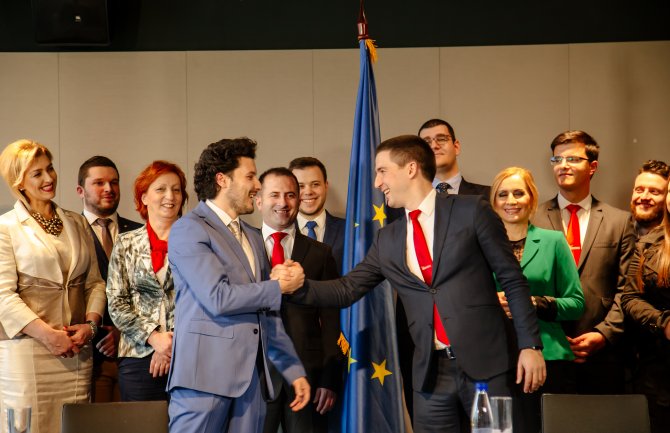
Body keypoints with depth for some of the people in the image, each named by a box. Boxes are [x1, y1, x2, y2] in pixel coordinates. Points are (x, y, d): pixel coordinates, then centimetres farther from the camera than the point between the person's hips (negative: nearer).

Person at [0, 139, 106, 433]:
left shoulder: (76, 223, 16)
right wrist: (49, 335, -14)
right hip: (26, 350, -4)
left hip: (76, 351, 4)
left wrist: (91, 324, -2)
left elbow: (95, 282, 15)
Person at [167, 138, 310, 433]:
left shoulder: (253, 239, 21)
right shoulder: (188, 229, -4)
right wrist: (277, 287, -3)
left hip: (251, 377, 7)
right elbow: (218, 298, -15)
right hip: (205, 374, -7)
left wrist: (294, 370, 17)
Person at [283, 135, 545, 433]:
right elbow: (347, 290, 12)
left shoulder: (471, 211, -1)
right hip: (432, 373, 4)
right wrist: (299, 286, -5)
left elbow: (512, 279, -2)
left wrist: (530, 345, -8)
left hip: (487, 364, -4)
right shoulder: (388, 240, 13)